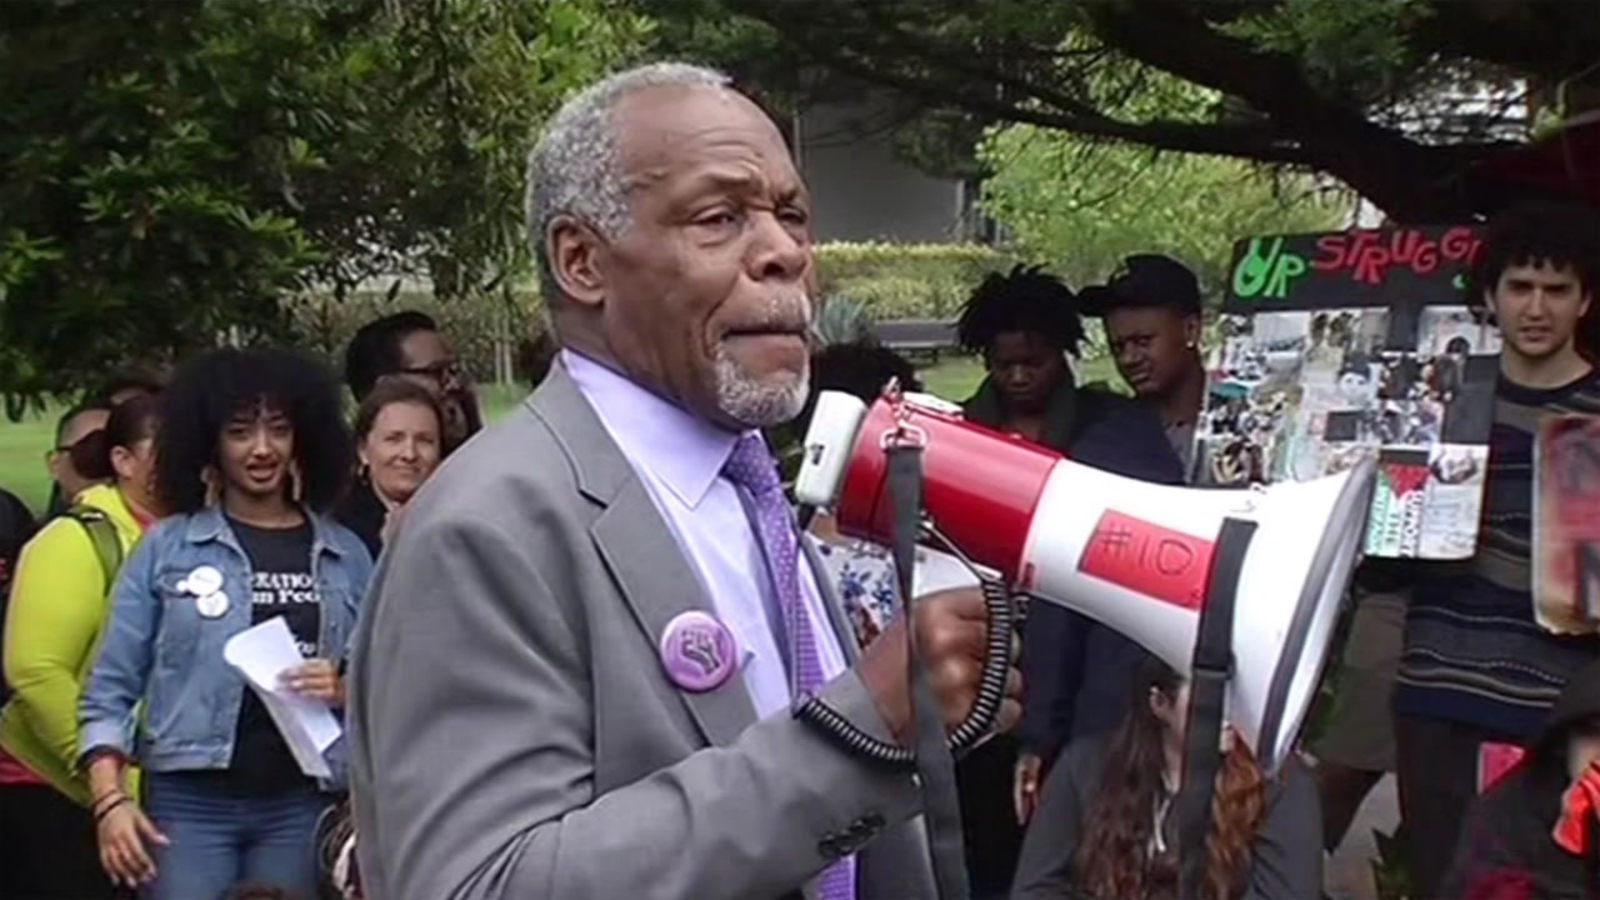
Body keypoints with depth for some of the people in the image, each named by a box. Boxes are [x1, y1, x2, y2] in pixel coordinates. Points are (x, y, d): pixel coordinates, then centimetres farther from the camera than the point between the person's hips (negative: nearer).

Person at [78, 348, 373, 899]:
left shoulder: (346, 555, 8)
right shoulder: (165, 548, 3)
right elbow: (111, 686, 2)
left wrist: (345, 690, -10)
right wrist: (109, 800, -8)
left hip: (300, 806, 2)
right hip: (188, 801, -2)